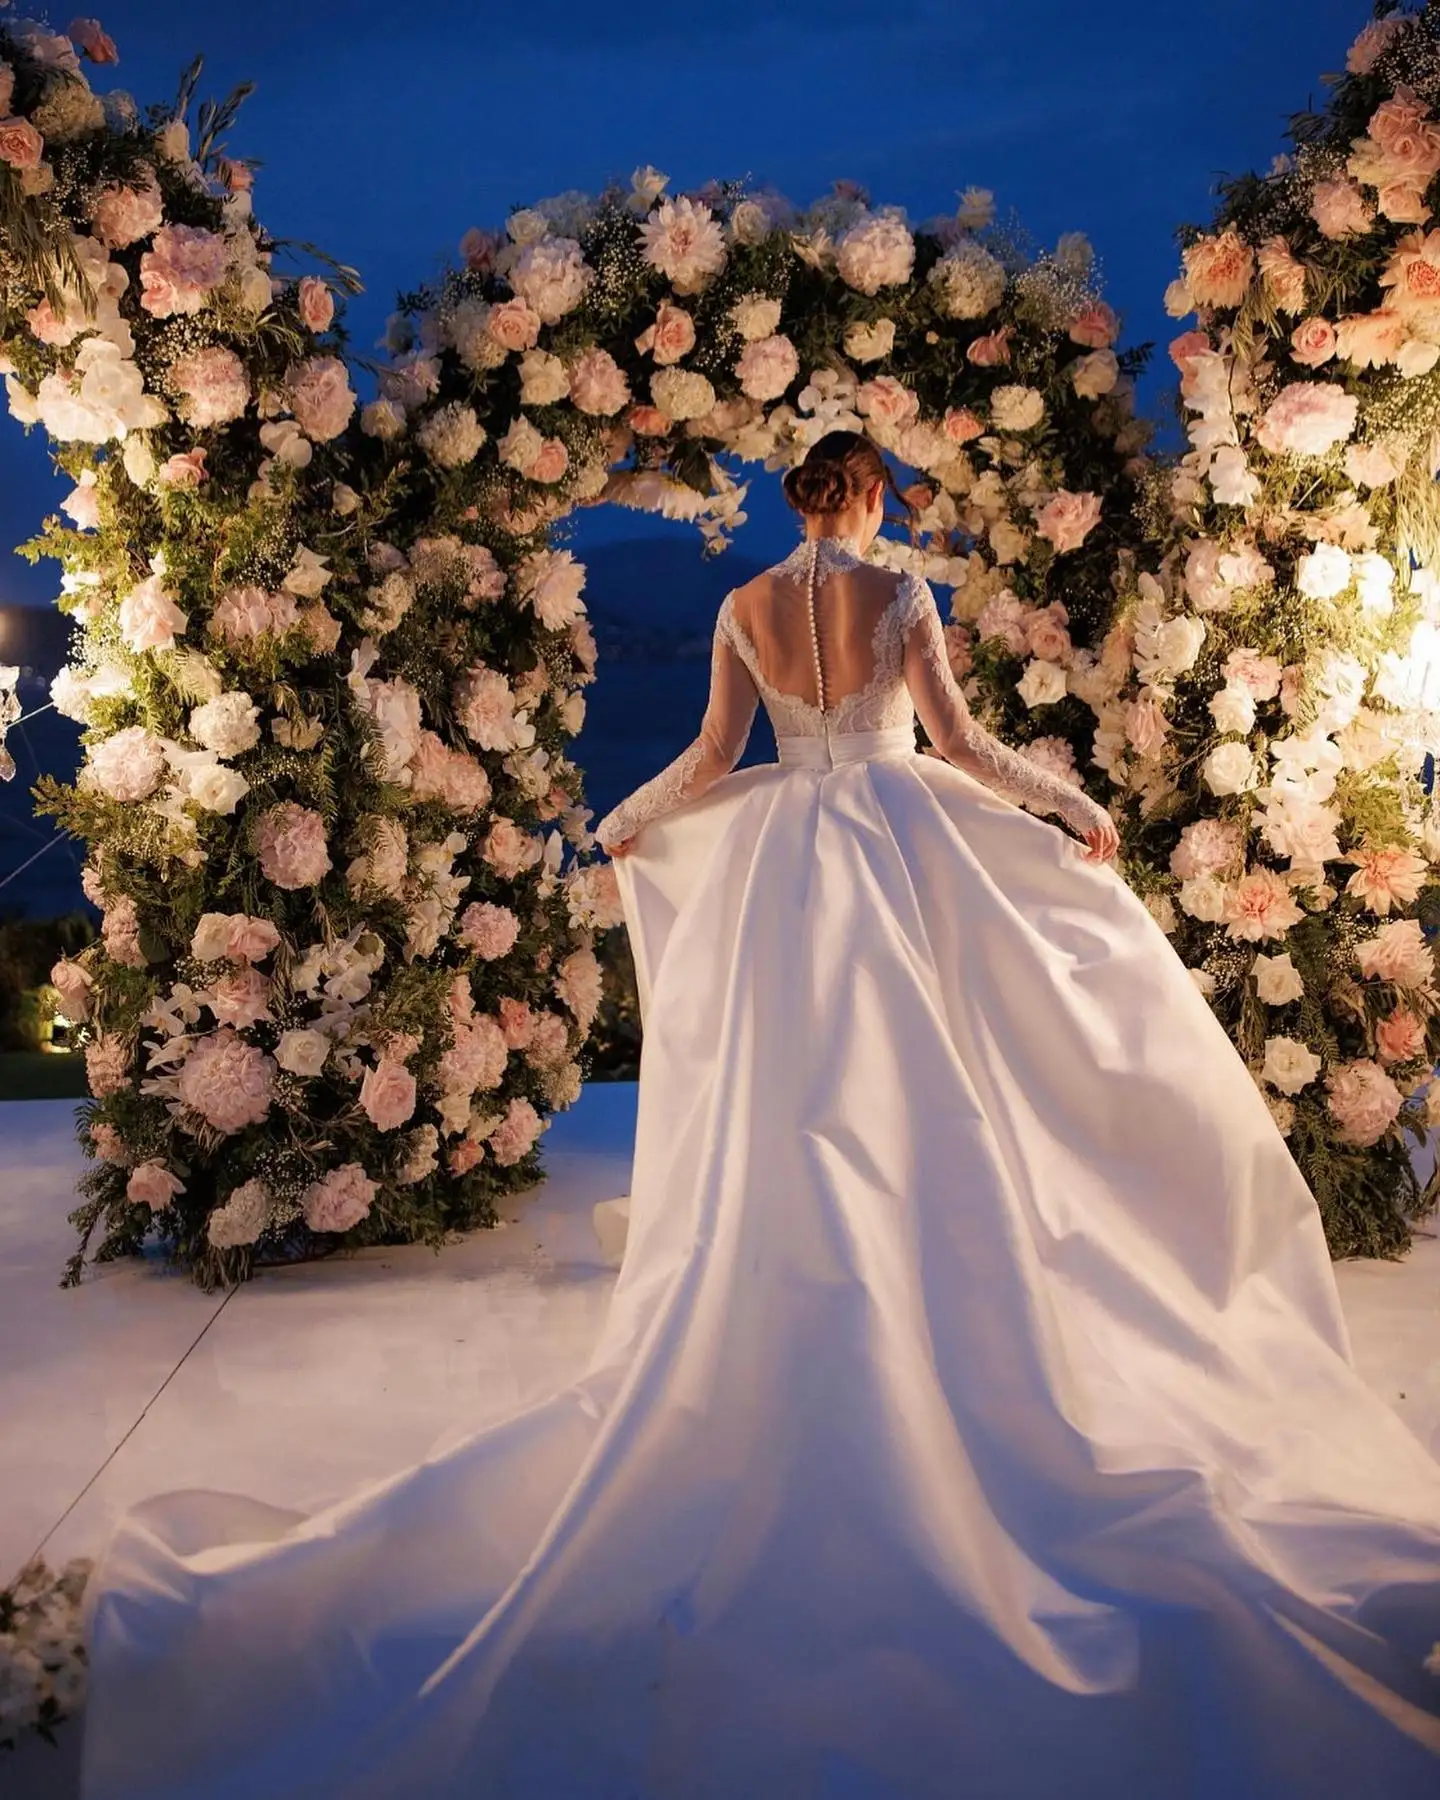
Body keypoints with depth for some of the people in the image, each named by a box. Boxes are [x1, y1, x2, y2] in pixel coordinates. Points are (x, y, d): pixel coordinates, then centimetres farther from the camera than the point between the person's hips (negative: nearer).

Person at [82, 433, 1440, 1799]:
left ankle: (804, 1365, 11)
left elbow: (714, 753, 5)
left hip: (780, 856, 3)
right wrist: (1067, 805, 4)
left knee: (798, 1100, 6)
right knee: (922, 1088, 1)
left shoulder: (745, 607, 5)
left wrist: (633, 820, 22)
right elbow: (957, 740, -6)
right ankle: (948, 1352, 2)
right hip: (903, 842, -2)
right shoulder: (900, 595, -3)